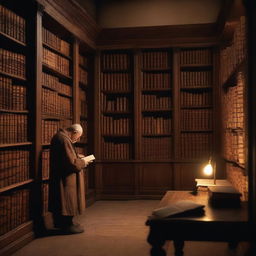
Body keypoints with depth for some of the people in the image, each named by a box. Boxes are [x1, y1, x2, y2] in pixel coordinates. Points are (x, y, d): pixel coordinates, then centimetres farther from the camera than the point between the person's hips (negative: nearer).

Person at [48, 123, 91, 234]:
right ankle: (67, 225, 10)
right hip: (65, 177, -11)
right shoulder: (64, 139, -23)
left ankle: (59, 222, 29)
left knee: (60, 201, 18)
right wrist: (83, 162, -10)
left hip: (59, 176, 11)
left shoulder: (59, 136, 11)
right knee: (68, 200, 0)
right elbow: (71, 162, -26)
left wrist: (77, 156, 13)